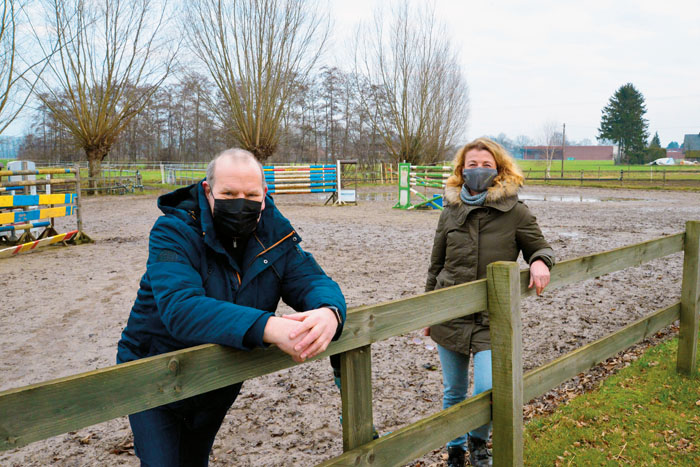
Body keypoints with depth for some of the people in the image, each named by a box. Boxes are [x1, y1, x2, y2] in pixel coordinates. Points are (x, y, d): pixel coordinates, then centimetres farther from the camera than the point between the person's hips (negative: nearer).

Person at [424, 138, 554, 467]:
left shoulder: (516, 212, -5)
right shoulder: (451, 212, 3)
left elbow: (539, 247, 8)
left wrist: (540, 262, -17)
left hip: (492, 319, -2)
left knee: (489, 390, -12)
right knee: (453, 392, 13)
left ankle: (478, 440, 22)